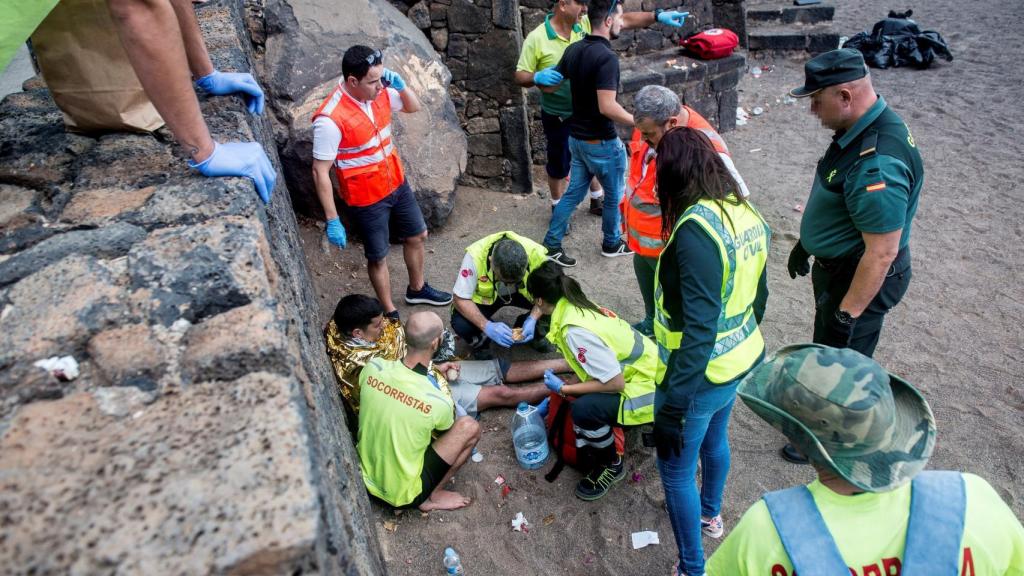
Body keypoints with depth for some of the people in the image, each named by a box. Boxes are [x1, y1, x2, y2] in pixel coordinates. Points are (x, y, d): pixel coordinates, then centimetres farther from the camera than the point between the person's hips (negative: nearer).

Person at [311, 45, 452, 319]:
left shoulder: (379, 93, -9)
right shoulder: (330, 120, -29)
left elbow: (414, 107, 10)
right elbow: (320, 172, -22)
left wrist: (400, 85, -12)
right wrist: (332, 221, -21)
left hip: (397, 184, 7)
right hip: (366, 200, -7)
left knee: (417, 236, 23)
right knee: (379, 257, 11)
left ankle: (417, 289, 49)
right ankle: (390, 313, 34)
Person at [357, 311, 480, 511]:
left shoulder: (372, 368, -18)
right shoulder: (438, 401, -28)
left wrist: (434, 371, 13)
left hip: (366, 478, 5)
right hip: (402, 493, -5)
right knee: (469, 427, -2)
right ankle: (430, 498, 8)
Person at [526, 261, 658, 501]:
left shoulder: (576, 331, -27)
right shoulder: (579, 307, 1)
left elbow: (615, 383, -26)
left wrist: (563, 389, -16)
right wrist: (559, 392, 18)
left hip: (649, 390, -9)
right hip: (645, 371, 9)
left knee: (584, 409, -24)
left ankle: (612, 466, 1)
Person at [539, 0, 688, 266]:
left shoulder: (573, 49, 3)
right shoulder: (606, 57, -23)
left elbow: (550, 86, 9)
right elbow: (607, 107, -28)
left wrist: (539, 77, 30)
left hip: (576, 137, 8)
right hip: (601, 142, -8)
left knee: (574, 192, 17)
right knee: (614, 195, 14)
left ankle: (551, 244, 19)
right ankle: (612, 243, 32)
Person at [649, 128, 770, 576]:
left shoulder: (696, 228, -28)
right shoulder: (746, 213, -2)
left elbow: (698, 330, -30)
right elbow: (758, 295, 10)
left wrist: (673, 407, -25)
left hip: (700, 375, -9)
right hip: (740, 363, 9)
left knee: (675, 469, 10)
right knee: (714, 438, 31)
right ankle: (711, 514, 57)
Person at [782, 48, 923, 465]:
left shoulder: (877, 164, -34)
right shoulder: (860, 129, -2)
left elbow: (881, 253, -30)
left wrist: (848, 313, -22)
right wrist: (806, 242, 21)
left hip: (860, 278, -9)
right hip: (835, 265, 9)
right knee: (827, 350, 28)